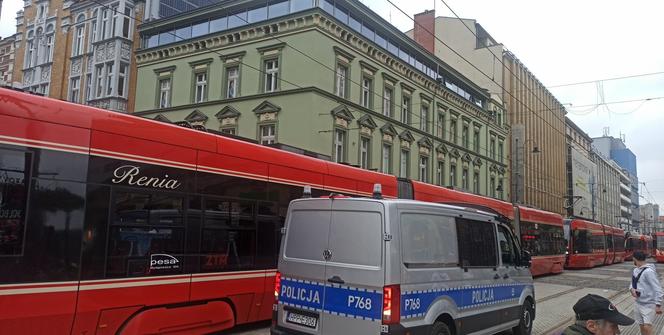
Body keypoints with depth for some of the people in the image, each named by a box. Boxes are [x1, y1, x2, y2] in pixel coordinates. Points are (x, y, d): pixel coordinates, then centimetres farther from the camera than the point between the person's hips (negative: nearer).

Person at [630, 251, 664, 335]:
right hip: (638, 303, 8)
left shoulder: (649, 271, -20)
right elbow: (633, 283, 17)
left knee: (647, 327, -14)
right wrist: (632, 289, -7)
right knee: (641, 326, 14)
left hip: (649, 304, -8)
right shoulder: (635, 270, 6)